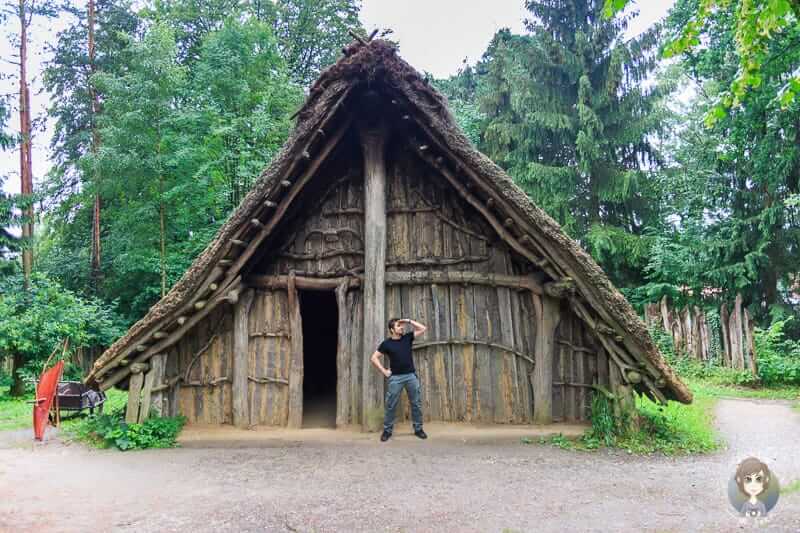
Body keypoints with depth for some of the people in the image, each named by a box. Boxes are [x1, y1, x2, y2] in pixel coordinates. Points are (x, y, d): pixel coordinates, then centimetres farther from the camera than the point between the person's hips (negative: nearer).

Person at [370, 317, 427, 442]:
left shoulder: (407, 338, 6)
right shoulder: (387, 343, -2)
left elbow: (423, 329, 5)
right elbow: (374, 358, 0)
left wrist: (409, 321, -2)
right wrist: (384, 371, -4)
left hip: (411, 375, 2)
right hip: (395, 377, -2)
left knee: (416, 404, 6)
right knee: (390, 405, 2)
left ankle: (418, 429, 18)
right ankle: (387, 430, 14)